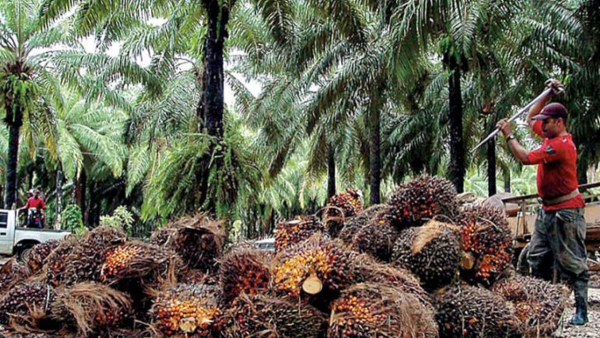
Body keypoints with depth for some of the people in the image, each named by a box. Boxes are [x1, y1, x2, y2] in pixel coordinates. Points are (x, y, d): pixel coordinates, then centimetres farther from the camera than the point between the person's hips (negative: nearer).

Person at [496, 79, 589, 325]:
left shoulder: (561, 144, -21)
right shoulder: (551, 136, 9)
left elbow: (526, 158, -25)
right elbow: (530, 119, 24)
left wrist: (508, 135, -14)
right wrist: (548, 94, 16)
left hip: (566, 212, -10)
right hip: (547, 210, 10)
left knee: (572, 263, -4)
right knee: (535, 259, 11)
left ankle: (581, 311, 2)